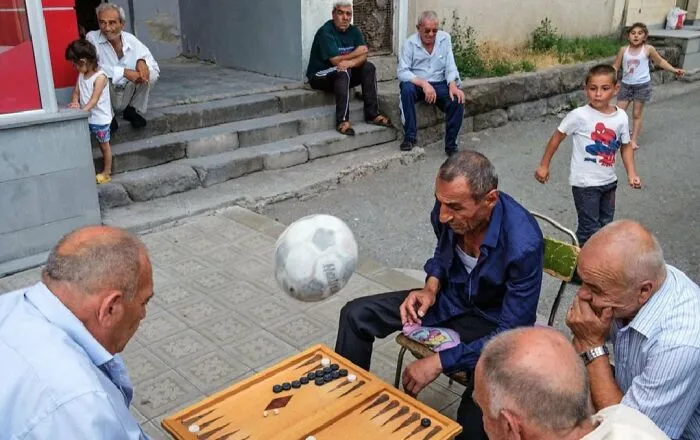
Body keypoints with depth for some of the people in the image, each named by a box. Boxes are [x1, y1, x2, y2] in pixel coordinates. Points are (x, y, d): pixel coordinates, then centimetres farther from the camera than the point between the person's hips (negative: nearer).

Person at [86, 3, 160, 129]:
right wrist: (124, 72, -34)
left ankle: (134, 111, 4)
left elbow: (155, 66, -4)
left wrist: (142, 61, -28)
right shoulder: (92, 38, -14)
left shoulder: (130, 39, -5)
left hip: (127, 96, 3)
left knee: (151, 73, -17)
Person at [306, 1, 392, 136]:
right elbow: (336, 60, -27)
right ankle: (342, 120, -35)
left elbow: (363, 56, -11)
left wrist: (350, 62, -33)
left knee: (369, 67, -11)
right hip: (320, 76, -7)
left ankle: (372, 114, -11)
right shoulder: (325, 32, -19)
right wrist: (357, 52, -13)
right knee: (343, 72, -34)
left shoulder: (354, 31, 2)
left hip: (344, 74, 7)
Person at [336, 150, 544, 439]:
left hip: (494, 321, -5)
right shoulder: (448, 209, -17)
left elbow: (511, 334, -28)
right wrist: (431, 288, -11)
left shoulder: (523, 244, -34)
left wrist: (439, 361, -29)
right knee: (356, 315, -2)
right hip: (450, 298, 6)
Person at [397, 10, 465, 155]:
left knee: (458, 100, -25)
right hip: (417, 84, -2)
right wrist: (423, 83, -31)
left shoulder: (445, 38, 1)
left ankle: (451, 145, -11)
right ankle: (410, 136, -24)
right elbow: (402, 72, -17)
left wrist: (452, 85, -25)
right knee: (407, 88, -35)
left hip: (439, 84, 2)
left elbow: (450, 65, -5)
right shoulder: (409, 43, -8)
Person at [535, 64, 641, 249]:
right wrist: (544, 165, -3)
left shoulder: (621, 117, -5)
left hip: (609, 181, 6)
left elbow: (625, 146, 7)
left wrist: (631, 173, -3)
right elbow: (557, 137, -7)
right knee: (590, 229, 0)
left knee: (605, 225, 21)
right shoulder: (579, 115, -18)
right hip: (585, 183, -5)